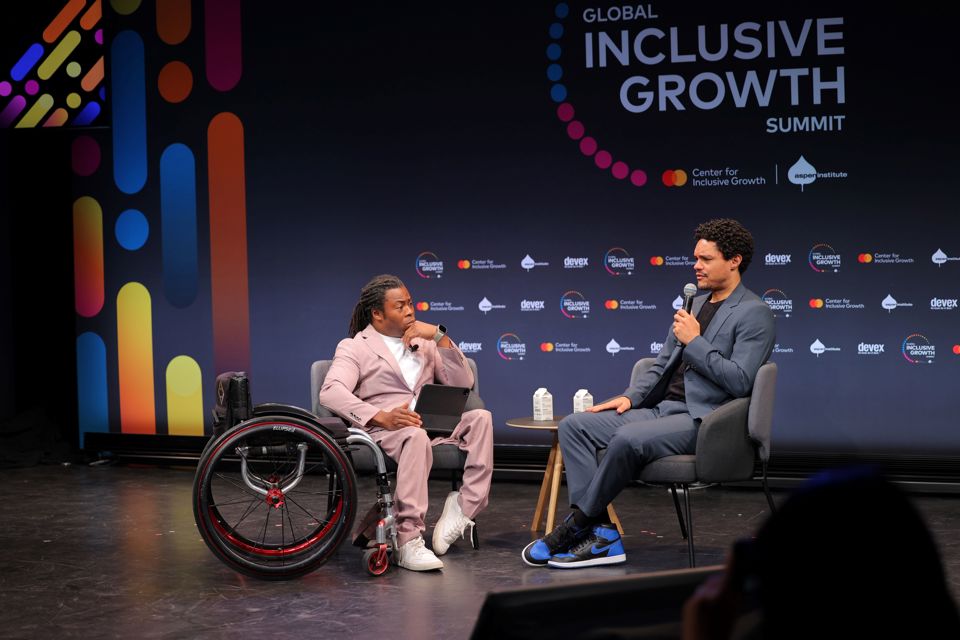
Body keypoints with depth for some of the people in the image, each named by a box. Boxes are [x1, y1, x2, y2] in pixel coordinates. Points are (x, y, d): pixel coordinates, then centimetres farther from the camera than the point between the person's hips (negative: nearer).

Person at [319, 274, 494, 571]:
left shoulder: (423, 342, 26)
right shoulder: (354, 347, 10)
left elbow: (463, 384, 14)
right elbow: (330, 392, -11)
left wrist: (440, 336, 3)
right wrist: (382, 417, -26)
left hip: (433, 426, 5)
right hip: (385, 432, -5)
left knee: (480, 418, -23)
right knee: (416, 436, -40)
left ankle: (463, 508, -30)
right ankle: (408, 541, -42)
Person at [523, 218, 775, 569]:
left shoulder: (754, 313, -4)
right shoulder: (694, 304, 21)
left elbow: (739, 381, -16)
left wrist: (693, 342, -12)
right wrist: (630, 397, 7)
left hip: (701, 419, -9)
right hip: (661, 408, 9)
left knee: (629, 439, -35)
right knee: (574, 426, -8)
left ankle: (578, 523, -17)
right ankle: (601, 534, -18)